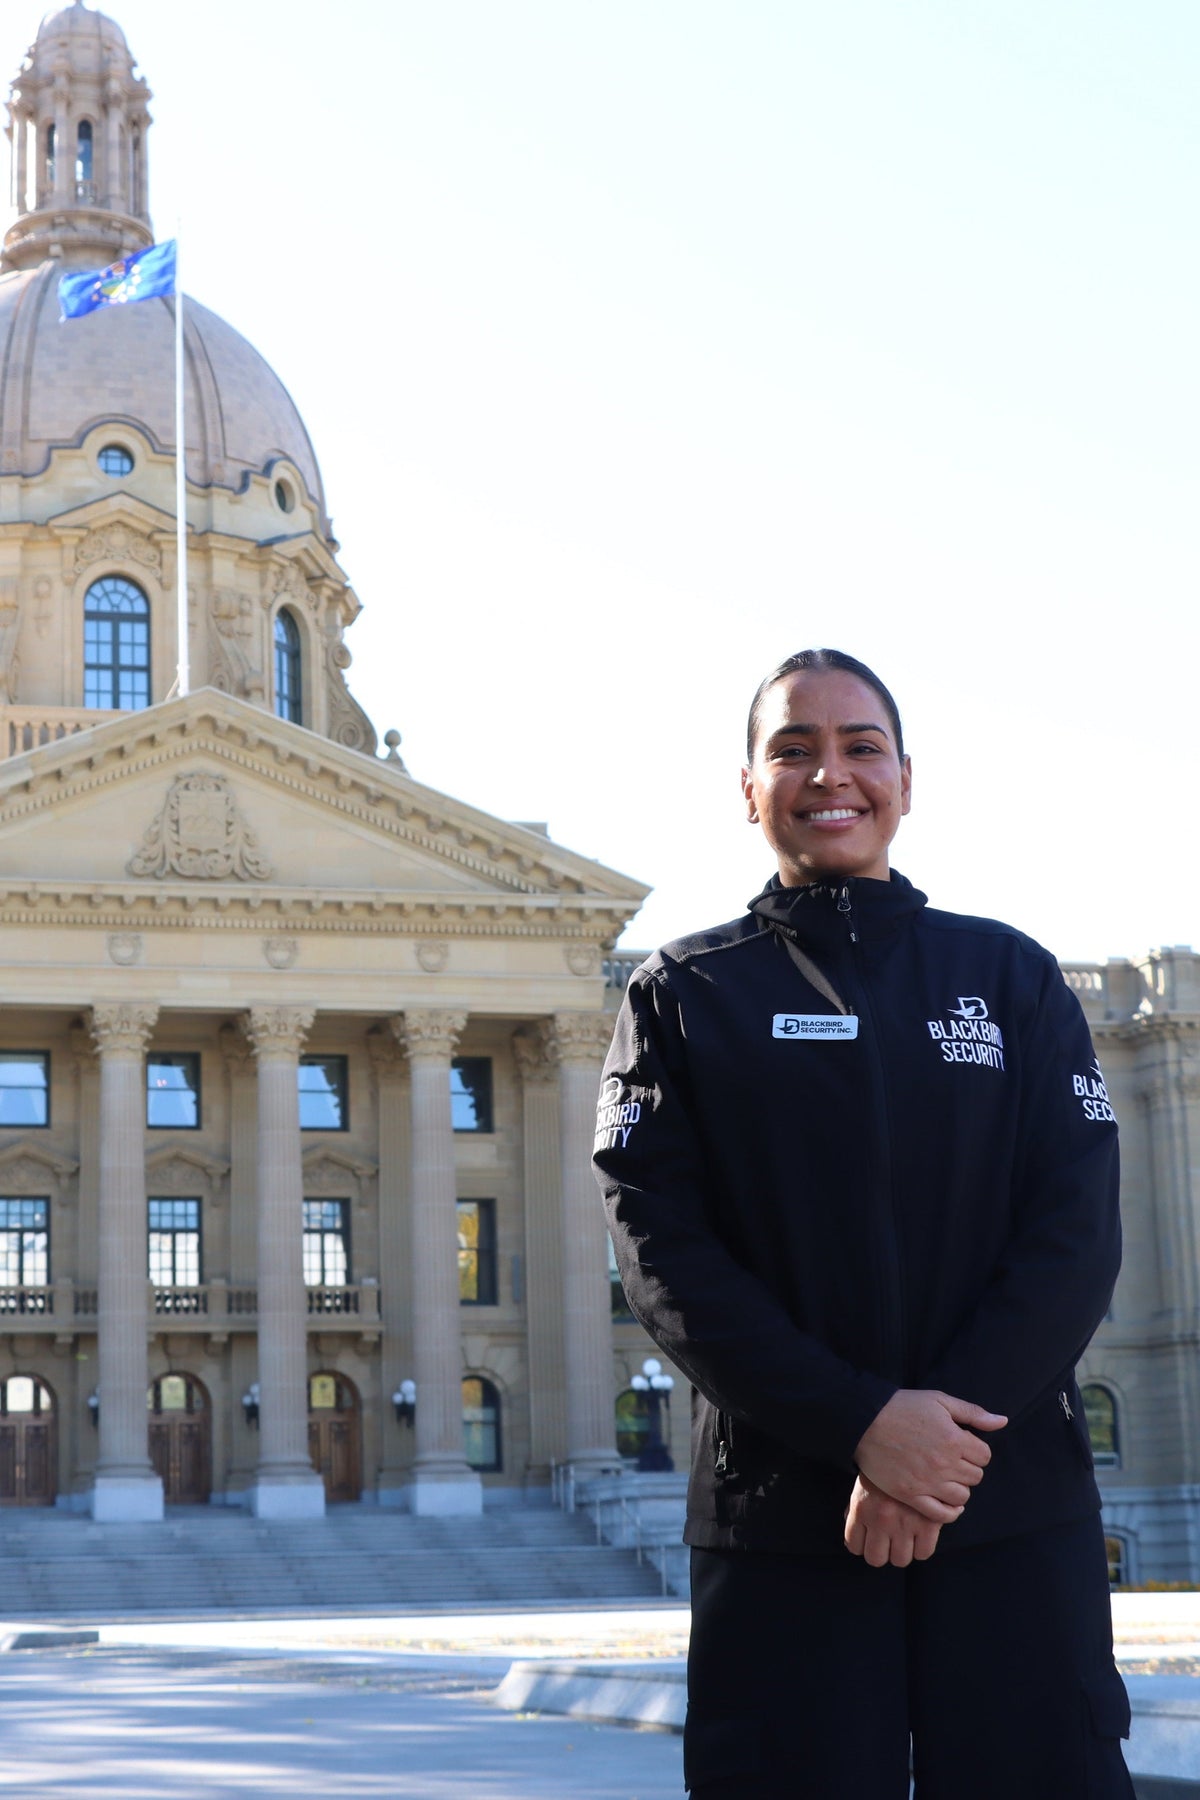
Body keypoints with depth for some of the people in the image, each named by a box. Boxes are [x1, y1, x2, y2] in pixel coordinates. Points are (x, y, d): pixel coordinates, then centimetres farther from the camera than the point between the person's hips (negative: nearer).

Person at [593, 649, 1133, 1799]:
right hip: (780, 1508, -1)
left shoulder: (1010, 975, 11)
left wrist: (949, 1424, -14)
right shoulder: (685, 993, 8)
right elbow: (661, 1246, -3)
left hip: (1014, 1502, 1)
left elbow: (1076, 1229, 1)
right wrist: (859, 1423, -15)